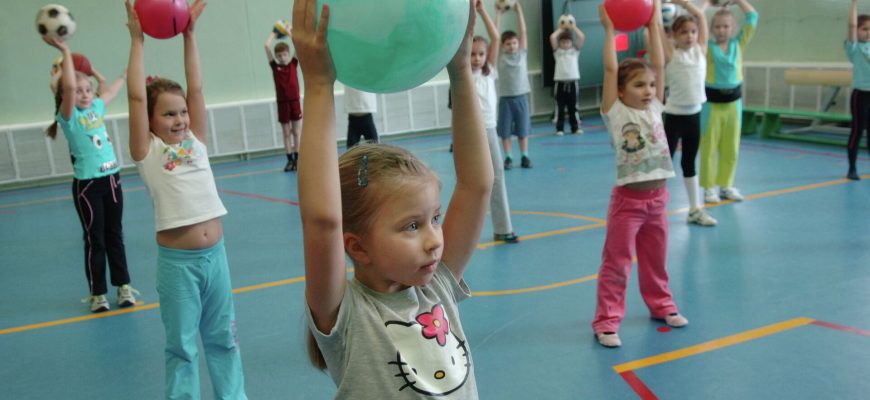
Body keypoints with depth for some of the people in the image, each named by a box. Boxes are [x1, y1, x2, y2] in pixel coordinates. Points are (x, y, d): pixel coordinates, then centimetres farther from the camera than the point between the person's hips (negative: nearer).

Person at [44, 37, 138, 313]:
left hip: (112, 179, 5)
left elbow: (112, 90, 26)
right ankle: (97, 293, 13)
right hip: (87, 185, -5)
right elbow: (69, 87, -28)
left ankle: (123, 286, 20)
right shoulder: (69, 116, -9)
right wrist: (65, 52, -28)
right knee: (95, 239, 2)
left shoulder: (97, 108, 8)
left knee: (115, 236, 12)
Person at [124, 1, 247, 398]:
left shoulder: (195, 140, 7)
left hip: (214, 253, 4)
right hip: (176, 260, -4)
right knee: (181, 345, 8)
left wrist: (189, 34, 1)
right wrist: (138, 40, -8)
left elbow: (196, 89, 2)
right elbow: (136, 97, -12)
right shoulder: (147, 151, -4)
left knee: (223, 337, 16)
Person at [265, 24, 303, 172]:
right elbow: (267, 46, -7)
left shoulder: (293, 63, 2)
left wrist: (289, 31, 3)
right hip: (282, 103, 0)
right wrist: (274, 33, 5)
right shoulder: (275, 66, 0)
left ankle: (297, 160, 11)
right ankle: (289, 160, 10)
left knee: (296, 133, 5)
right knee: (286, 134, 6)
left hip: (295, 101, 0)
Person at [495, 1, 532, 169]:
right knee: (505, 130, 3)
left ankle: (524, 156, 15)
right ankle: (508, 157, 13)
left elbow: (523, 32, -2)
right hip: (505, 98, -1)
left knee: (523, 129, 6)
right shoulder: (500, 56, 1)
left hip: (521, 97, 1)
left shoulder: (522, 53, 3)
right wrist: (498, 14, -5)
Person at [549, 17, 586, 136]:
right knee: (560, 107, 2)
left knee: (573, 107, 8)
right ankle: (559, 129, 8)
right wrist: (560, 29, 8)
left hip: (573, 81, 1)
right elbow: (552, 37, -5)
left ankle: (575, 128, 14)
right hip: (560, 82, -1)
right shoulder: (557, 51, 8)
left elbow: (582, 37, -1)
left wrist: (574, 27, 6)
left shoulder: (575, 50, 11)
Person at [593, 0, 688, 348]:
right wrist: (609, 30, -9)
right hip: (627, 200, -5)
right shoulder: (615, 114, -8)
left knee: (656, 260, 19)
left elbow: (659, 65, 3)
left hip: (657, 197, 5)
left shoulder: (654, 109, 6)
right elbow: (610, 70, -15)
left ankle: (660, 304, 38)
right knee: (616, 263, 0)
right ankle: (607, 320, 6)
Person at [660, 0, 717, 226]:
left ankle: (695, 209, 24)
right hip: (674, 116, -5)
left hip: (694, 115, 5)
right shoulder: (670, 54, -6)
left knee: (689, 163, 16)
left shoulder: (700, 50, 6)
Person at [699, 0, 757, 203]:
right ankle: (709, 187, 8)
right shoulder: (707, 46, -3)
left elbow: (753, 18, 5)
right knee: (709, 147, 0)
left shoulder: (738, 44, 6)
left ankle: (726, 185, 22)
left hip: (734, 101, 4)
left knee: (731, 148, 10)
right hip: (711, 101, -4)